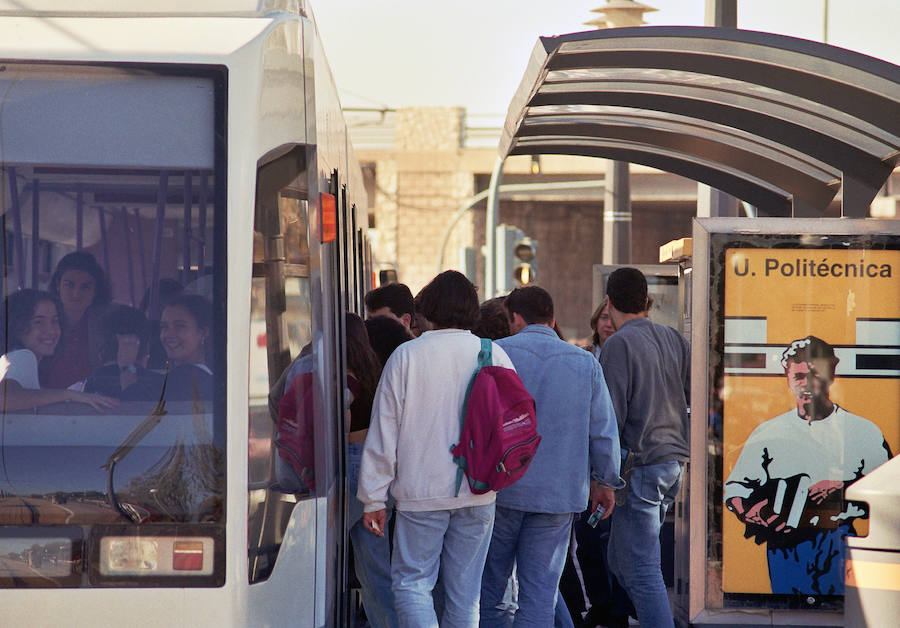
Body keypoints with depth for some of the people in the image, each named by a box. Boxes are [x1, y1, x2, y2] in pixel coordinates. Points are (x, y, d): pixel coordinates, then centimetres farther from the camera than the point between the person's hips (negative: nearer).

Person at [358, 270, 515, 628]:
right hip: (478, 493, 3)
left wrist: (373, 497, 1)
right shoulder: (495, 356, 0)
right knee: (465, 590, 11)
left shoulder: (406, 356, -6)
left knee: (411, 581, 5)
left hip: (421, 493, -3)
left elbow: (384, 432, -5)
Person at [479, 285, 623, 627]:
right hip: (559, 493, 1)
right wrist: (606, 482, 18)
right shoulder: (586, 363, 4)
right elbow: (604, 432, 5)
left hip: (500, 487, -1)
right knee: (540, 591, 3)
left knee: (489, 584, 10)